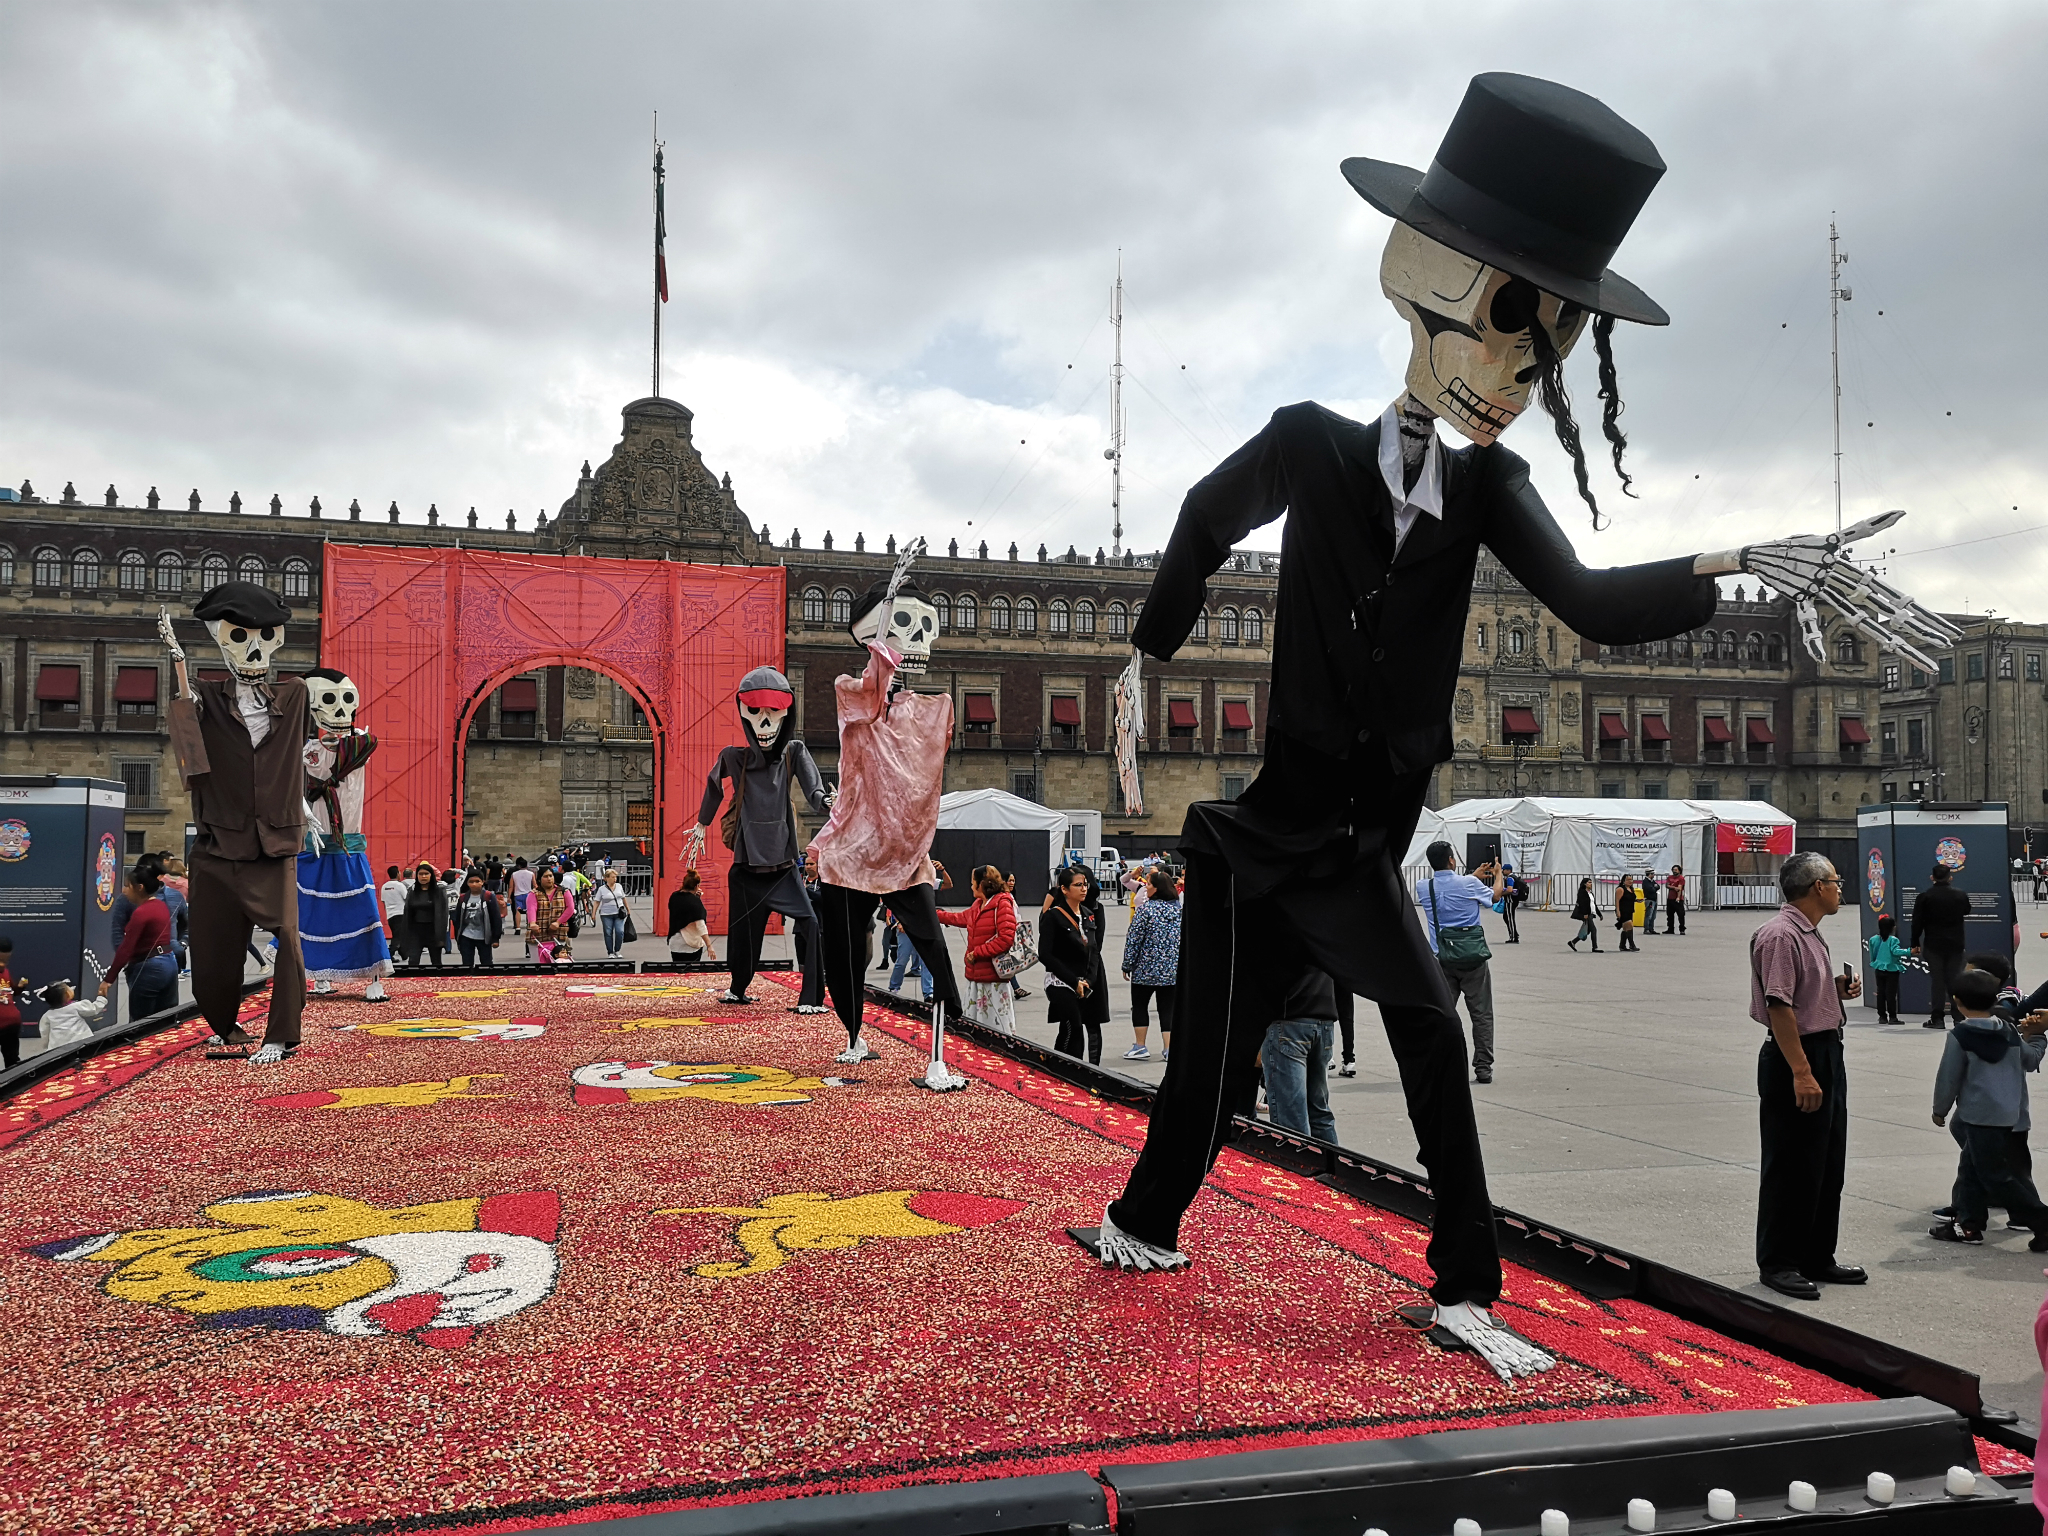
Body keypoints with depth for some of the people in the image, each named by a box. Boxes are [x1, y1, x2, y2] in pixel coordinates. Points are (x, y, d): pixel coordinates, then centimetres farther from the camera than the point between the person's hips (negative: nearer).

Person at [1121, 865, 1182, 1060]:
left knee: (1139, 1006, 11)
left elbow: (1133, 940, -11)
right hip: (1173, 969, 5)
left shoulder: (1145, 909, -13)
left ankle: (1140, 1047, 14)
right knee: (1167, 1008, 8)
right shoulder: (1178, 906, 0)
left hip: (1146, 970, -4)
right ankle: (1169, 1049, 5)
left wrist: (1127, 965, -3)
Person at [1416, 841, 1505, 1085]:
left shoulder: (1423, 888, 0)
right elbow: (1494, 896, 12)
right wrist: (1498, 875, 33)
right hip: (1472, 955, -2)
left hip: (1443, 959, 2)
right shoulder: (1469, 883, -9)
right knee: (1481, 1013, 6)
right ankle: (1483, 1067, 7)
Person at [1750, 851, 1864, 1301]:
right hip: (1795, 1059, -10)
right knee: (1792, 1167, -2)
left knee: (1828, 1165, 16)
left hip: (1826, 1053, 10)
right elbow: (1779, 1005, -24)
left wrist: (1838, 989, 8)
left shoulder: (1810, 934, 15)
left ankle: (1817, 1259, 27)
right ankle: (1778, 1264, 8)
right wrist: (1801, 1073, -27)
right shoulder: (1780, 935, -18)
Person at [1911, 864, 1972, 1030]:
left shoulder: (1924, 897, -8)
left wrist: (1915, 944, 2)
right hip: (1955, 944, 2)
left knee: (1937, 980, -1)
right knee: (1954, 980, 7)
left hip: (1933, 945, -2)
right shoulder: (1960, 895, 1)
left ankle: (1937, 1018, -3)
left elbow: (1917, 922, -6)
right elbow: (1967, 911, 21)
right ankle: (1959, 1017, 8)